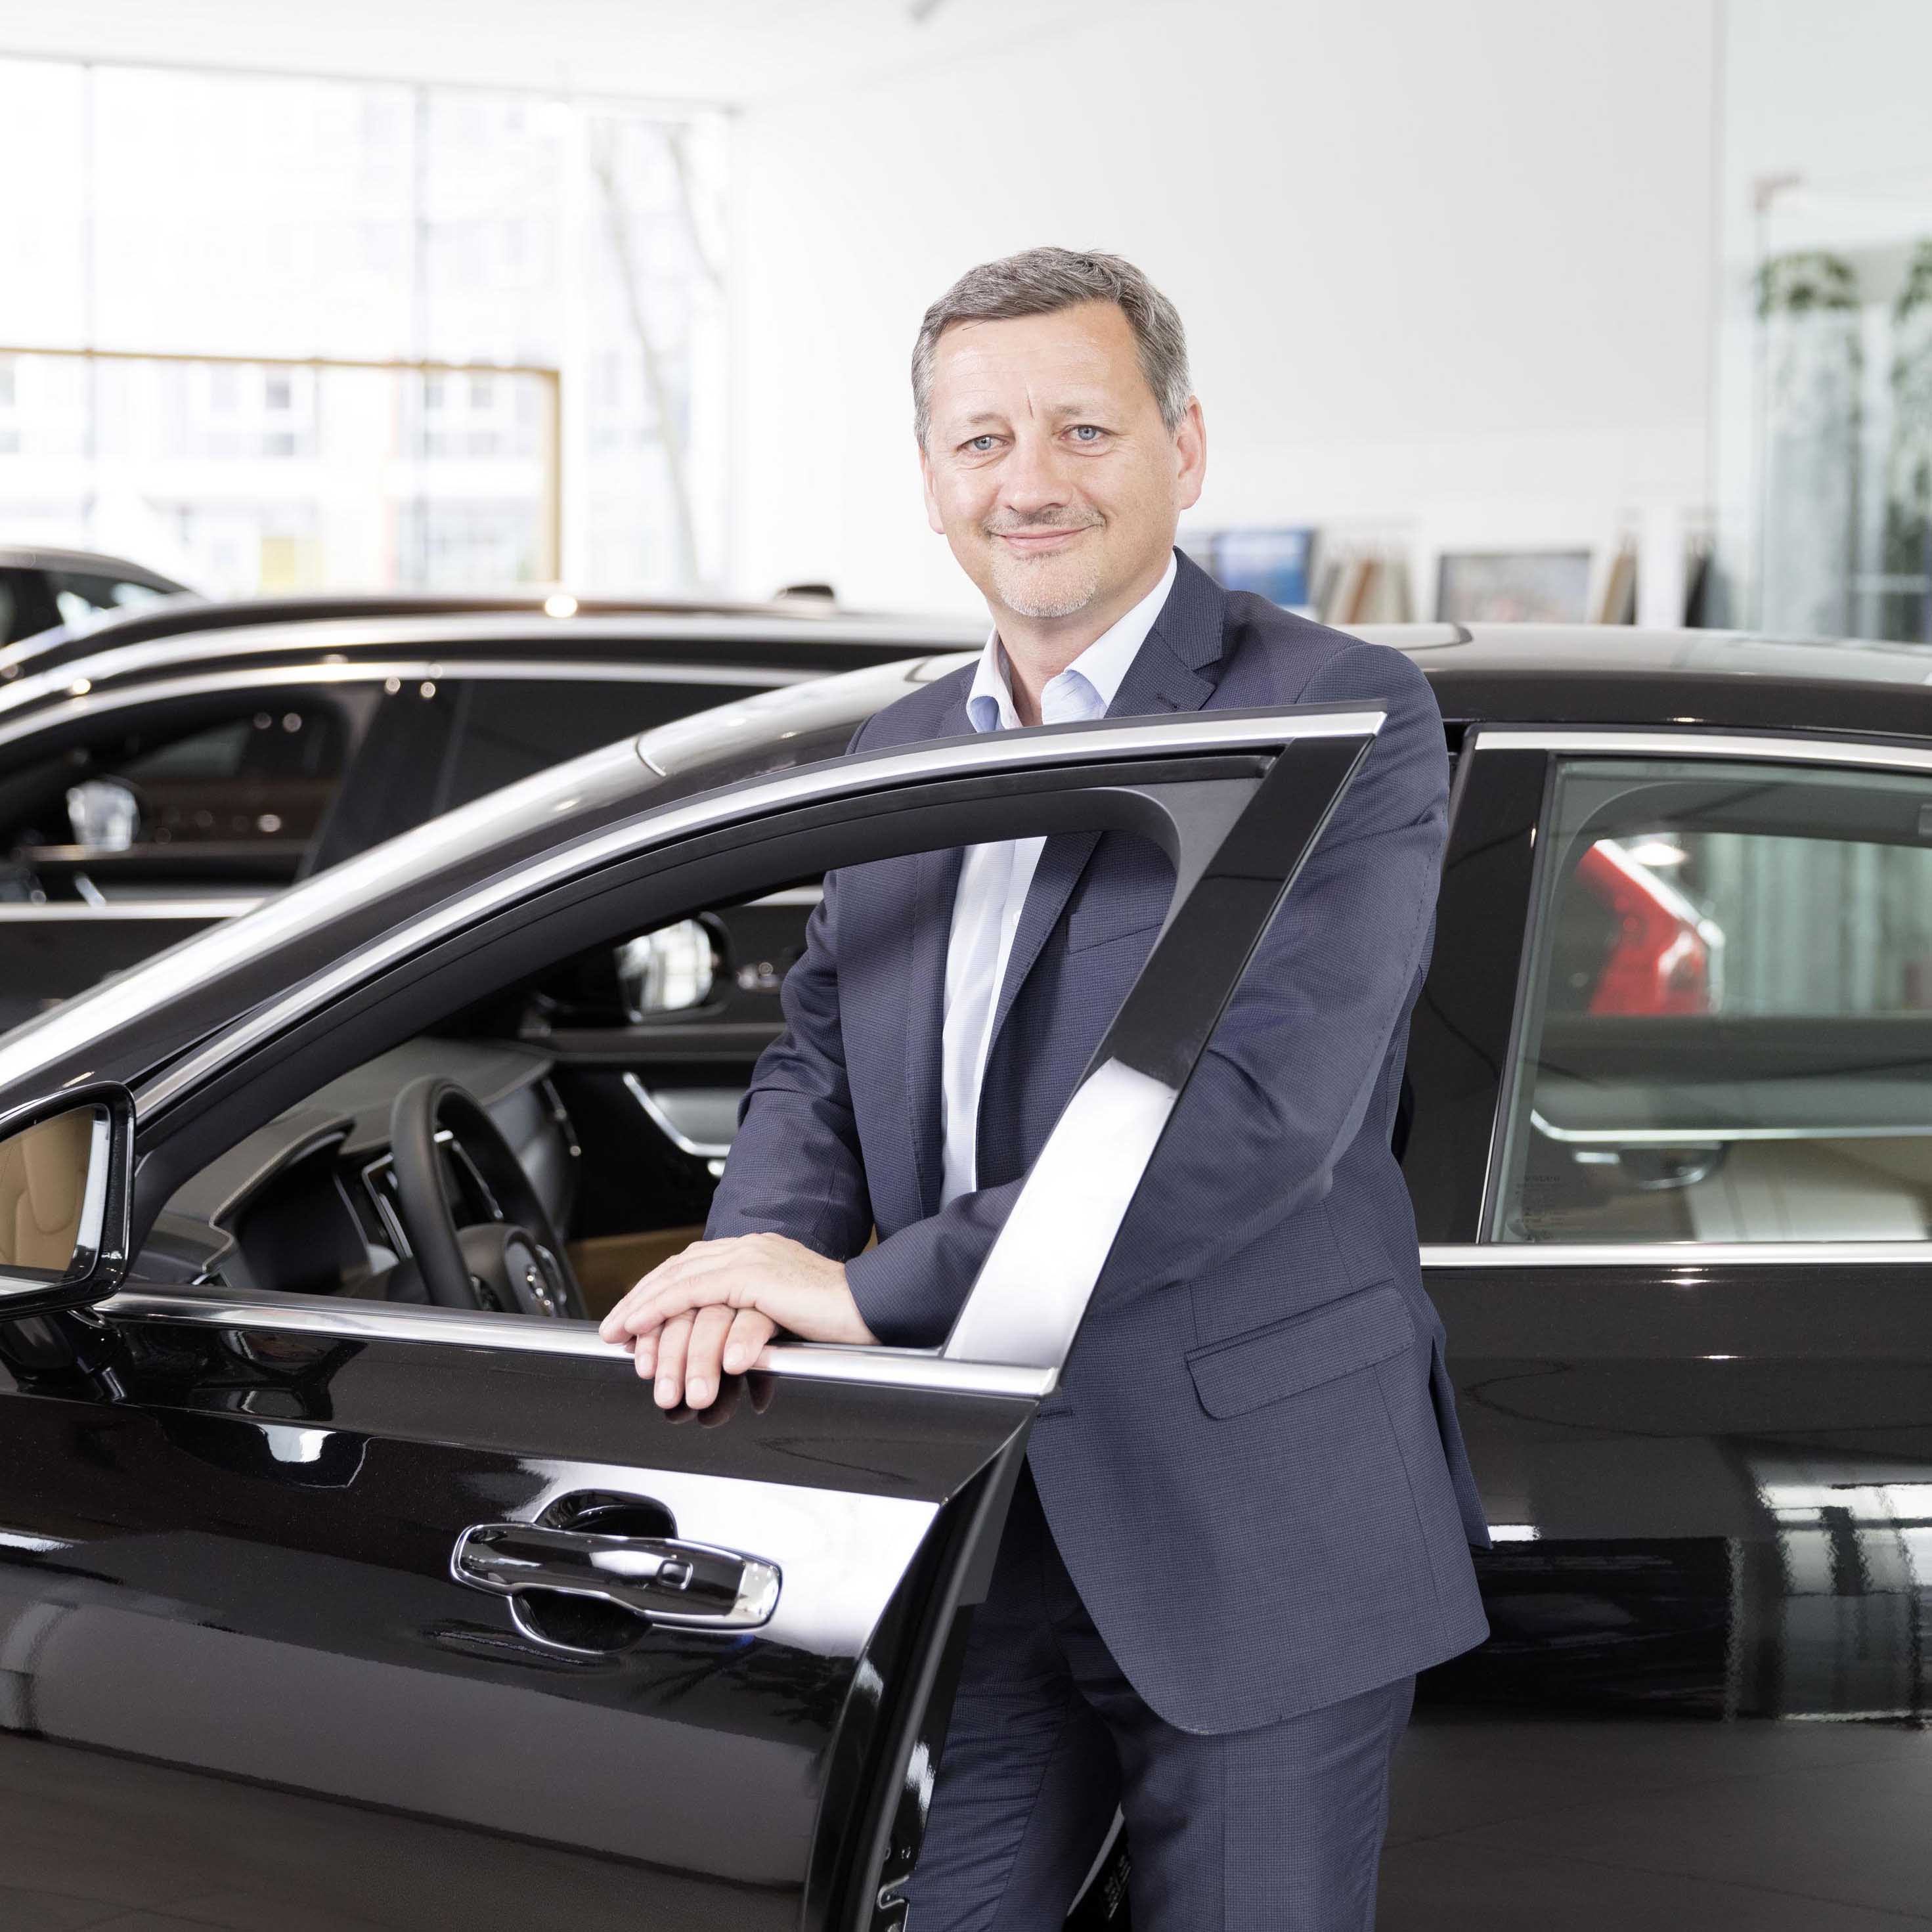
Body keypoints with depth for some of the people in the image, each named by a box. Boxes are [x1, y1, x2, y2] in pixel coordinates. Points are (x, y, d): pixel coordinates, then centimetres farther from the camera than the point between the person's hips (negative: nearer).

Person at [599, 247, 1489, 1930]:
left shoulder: (1344, 718, -10)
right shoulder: (900, 750, 14)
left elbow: (1259, 1104, -21)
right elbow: (819, 1061, 16)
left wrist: (874, 1287, -22)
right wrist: (759, 1254, -9)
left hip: (1252, 1535, -5)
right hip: (974, 1532, 6)